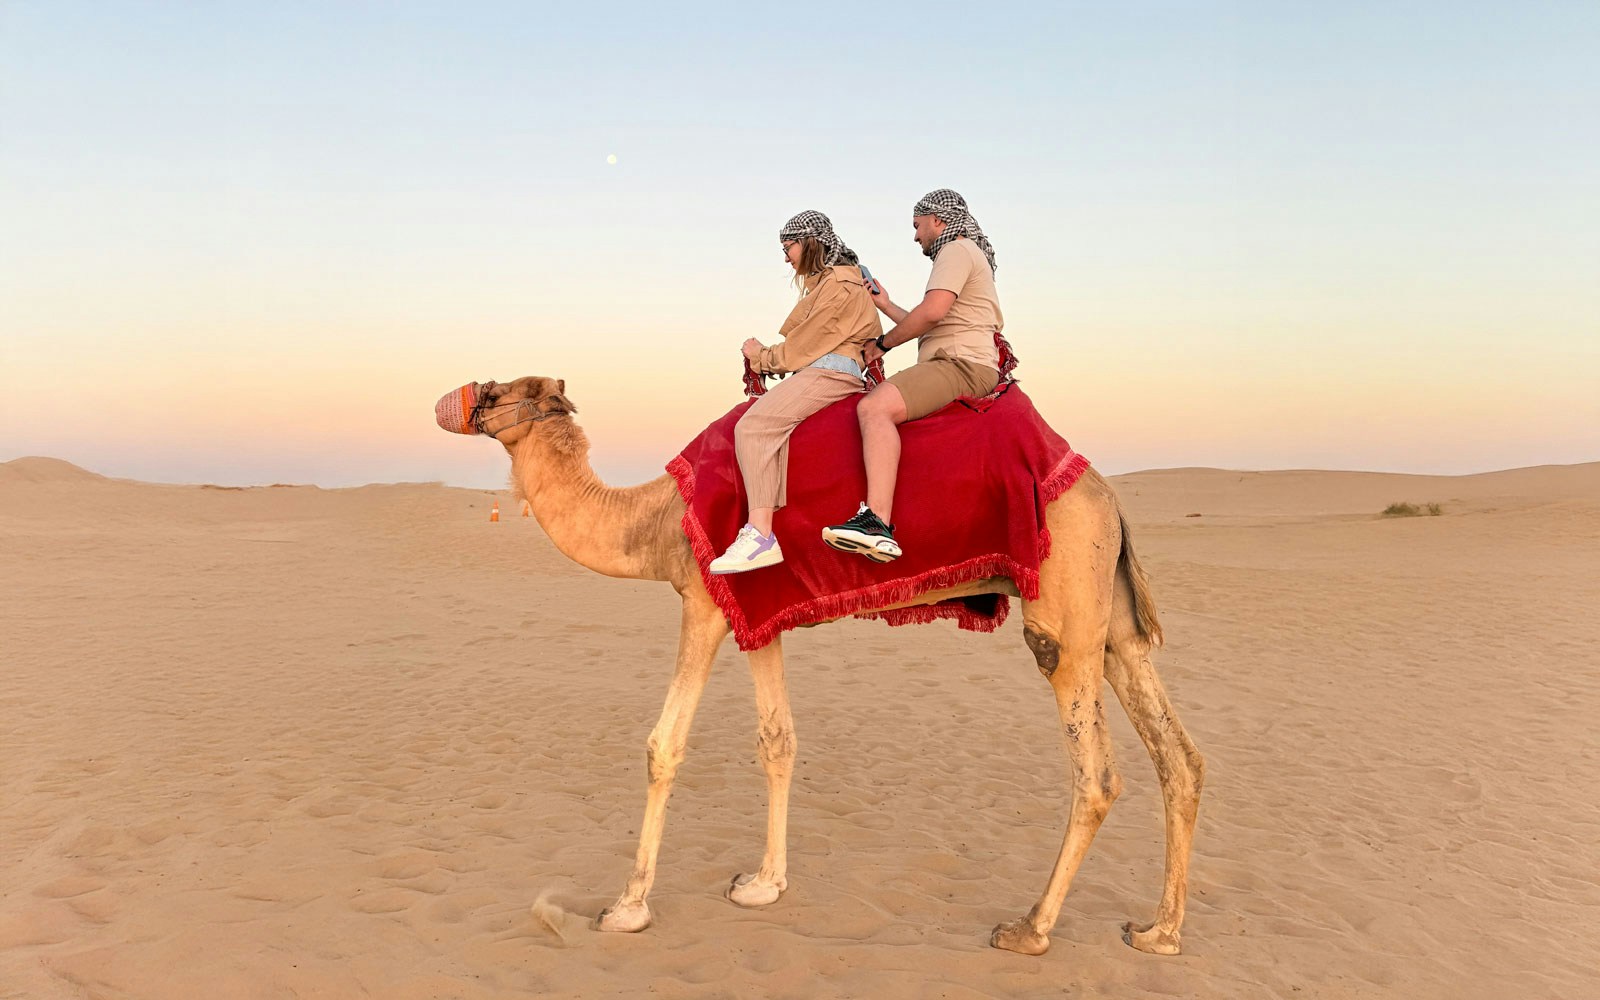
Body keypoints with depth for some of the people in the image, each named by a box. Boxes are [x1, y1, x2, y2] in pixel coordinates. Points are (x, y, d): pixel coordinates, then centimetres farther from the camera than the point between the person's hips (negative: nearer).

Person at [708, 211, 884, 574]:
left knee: (754, 425, -24)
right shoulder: (826, 281, 27)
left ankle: (761, 534, -35)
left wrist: (762, 357, 8)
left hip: (830, 373, -11)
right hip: (819, 373, 11)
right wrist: (765, 357, 13)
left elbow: (802, 347, -7)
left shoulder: (838, 283, -6)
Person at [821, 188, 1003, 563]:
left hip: (960, 365, -11)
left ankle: (878, 522, -46)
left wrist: (883, 343, -5)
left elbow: (932, 312, -18)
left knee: (874, 407, -30)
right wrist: (886, 306, 35)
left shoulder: (957, 251, -3)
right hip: (960, 367, 11)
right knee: (879, 405, 21)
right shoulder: (965, 255, 30)